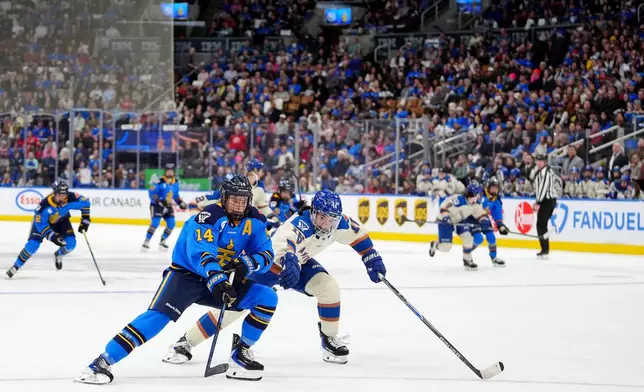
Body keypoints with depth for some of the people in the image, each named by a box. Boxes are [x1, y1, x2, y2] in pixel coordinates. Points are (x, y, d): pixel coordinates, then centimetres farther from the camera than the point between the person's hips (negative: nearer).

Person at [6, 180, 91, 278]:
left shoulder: (71, 198, -34)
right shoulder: (45, 205, -40)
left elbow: (85, 202, -15)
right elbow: (40, 223, -31)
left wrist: (85, 220, -17)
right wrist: (52, 236, -40)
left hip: (61, 221, 3)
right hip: (42, 220, -3)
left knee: (70, 244, -14)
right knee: (33, 245, -16)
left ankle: (58, 255, 20)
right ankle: (16, 266, 3)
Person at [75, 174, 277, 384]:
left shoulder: (254, 220, -3)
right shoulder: (209, 217, -21)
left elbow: (266, 255, -4)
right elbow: (200, 254, -35)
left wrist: (246, 264, -26)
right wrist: (217, 280, -51)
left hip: (223, 278, 6)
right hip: (186, 274, -6)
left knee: (267, 298, -8)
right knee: (159, 314, -27)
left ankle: (240, 355, 0)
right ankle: (104, 361, -32)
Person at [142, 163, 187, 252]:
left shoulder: (175, 182, 6)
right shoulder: (160, 181, -18)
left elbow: (175, 195, 20)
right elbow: (152, 193, -20)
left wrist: (181, 202, 10)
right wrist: (159, 200, -32)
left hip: (167, 206, 7)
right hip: (156, 205, -7)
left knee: (171, 224, 0)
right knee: (155, 223, -19)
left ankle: (162, 241, 17)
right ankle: (146, 242, -13)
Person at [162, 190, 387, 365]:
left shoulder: (339, 224, -17)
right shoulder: (300, 224, -39)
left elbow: (358, 235, 5)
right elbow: (284, 242, -61)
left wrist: (372, 258, 4)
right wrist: (289, 263, -79)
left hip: (300, 262, 6)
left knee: (329, 287, -17)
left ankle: (329, 340, 2)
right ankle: (185, 343, -10)